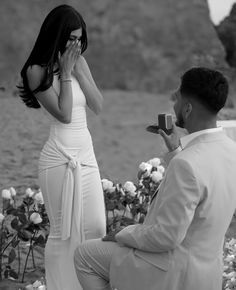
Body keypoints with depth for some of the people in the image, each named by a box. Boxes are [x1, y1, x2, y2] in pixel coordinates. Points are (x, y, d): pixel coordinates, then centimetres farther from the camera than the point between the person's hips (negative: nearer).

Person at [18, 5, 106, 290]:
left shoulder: (79, 62, 7)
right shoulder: (38, 70, -10)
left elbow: (98, 106, 2)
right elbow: (64, 114, -17)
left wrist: (78, 70, -7)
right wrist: (66, 72, -14)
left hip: (86, 153, 6)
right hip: (60, 157, -6)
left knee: (95, 227, 7)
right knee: (63, 232, 1)